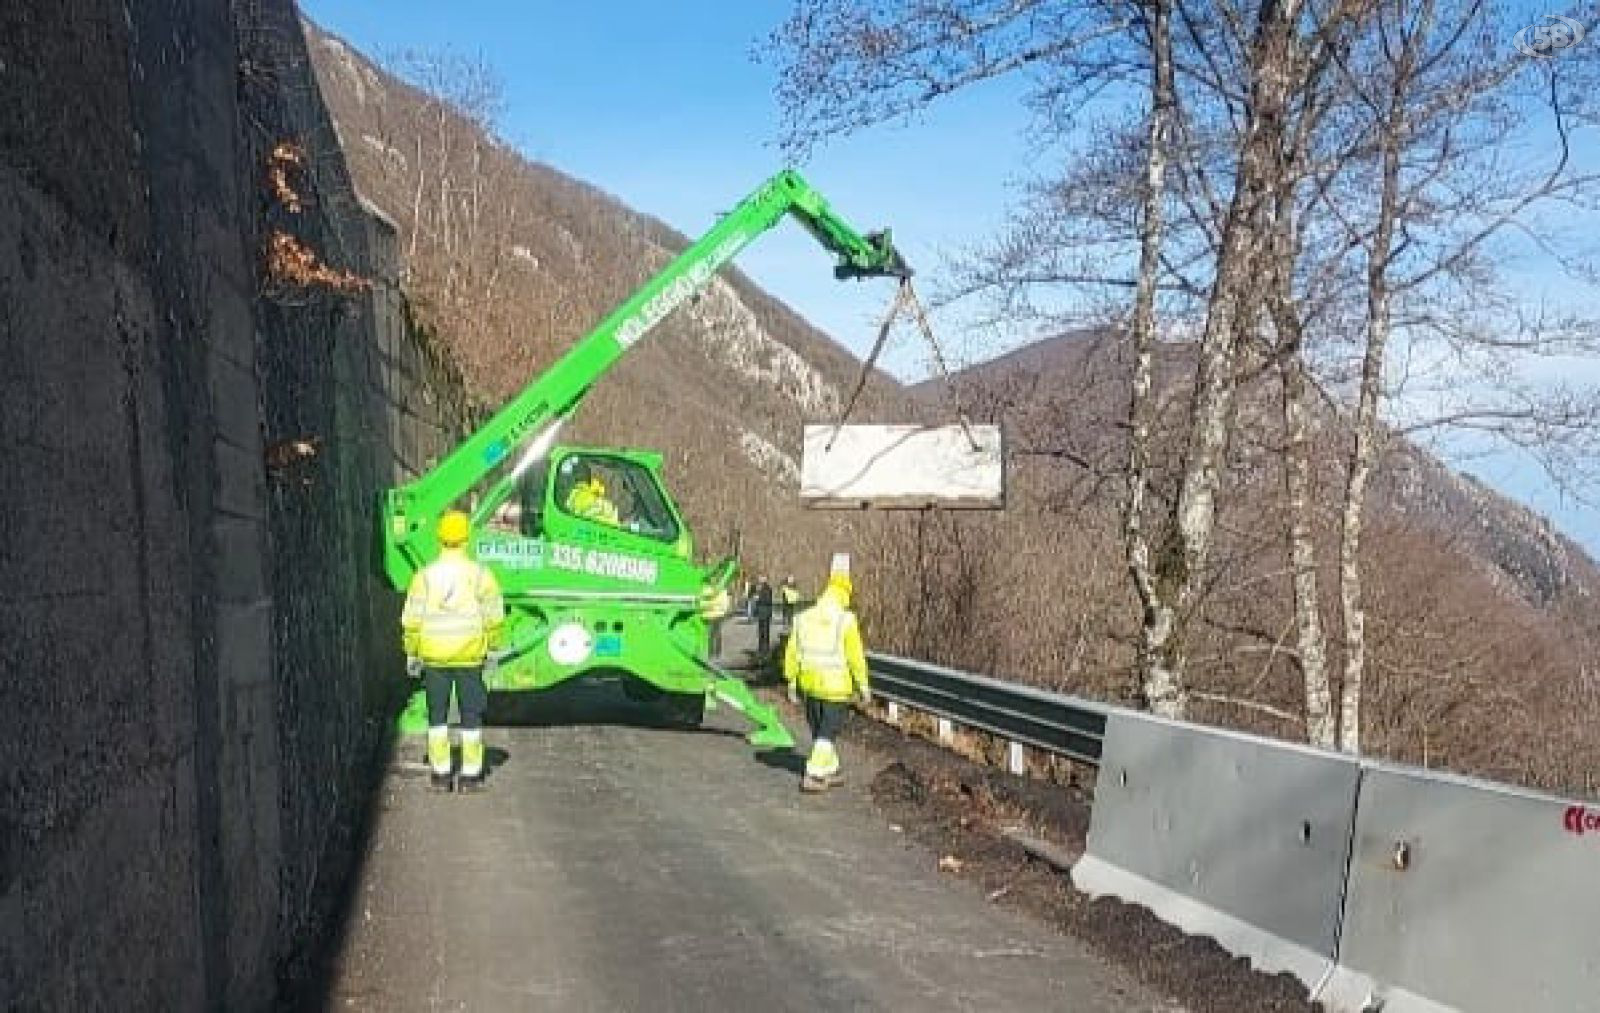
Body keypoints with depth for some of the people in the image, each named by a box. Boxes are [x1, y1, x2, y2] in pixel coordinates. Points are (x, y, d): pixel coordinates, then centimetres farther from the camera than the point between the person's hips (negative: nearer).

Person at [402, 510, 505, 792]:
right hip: (469, 657, -1)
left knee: (437, 715, 11)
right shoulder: (480, 574, -6)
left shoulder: (424, 576, -3)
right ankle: (470, 775, 9)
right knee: (471, 715, 8)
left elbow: (412, 620, -1)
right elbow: (494, 616, -1)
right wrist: (493, 649, 10)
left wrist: (411, 654, 9)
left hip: (434, 657, 1)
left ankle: (441, 774, 12)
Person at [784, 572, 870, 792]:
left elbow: (792, 653, 6)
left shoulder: (804, 618, 4)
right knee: (828, 733, 2)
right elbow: (855, 656, -12)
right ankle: (812, 776, -2)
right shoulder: (846, 620, -12)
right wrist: (863, 686, -3)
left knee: (819, 730, 18)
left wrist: (792, 683, 14)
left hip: (811, 684, 5)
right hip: (836, 686, -5)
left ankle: (830, 771, 29)